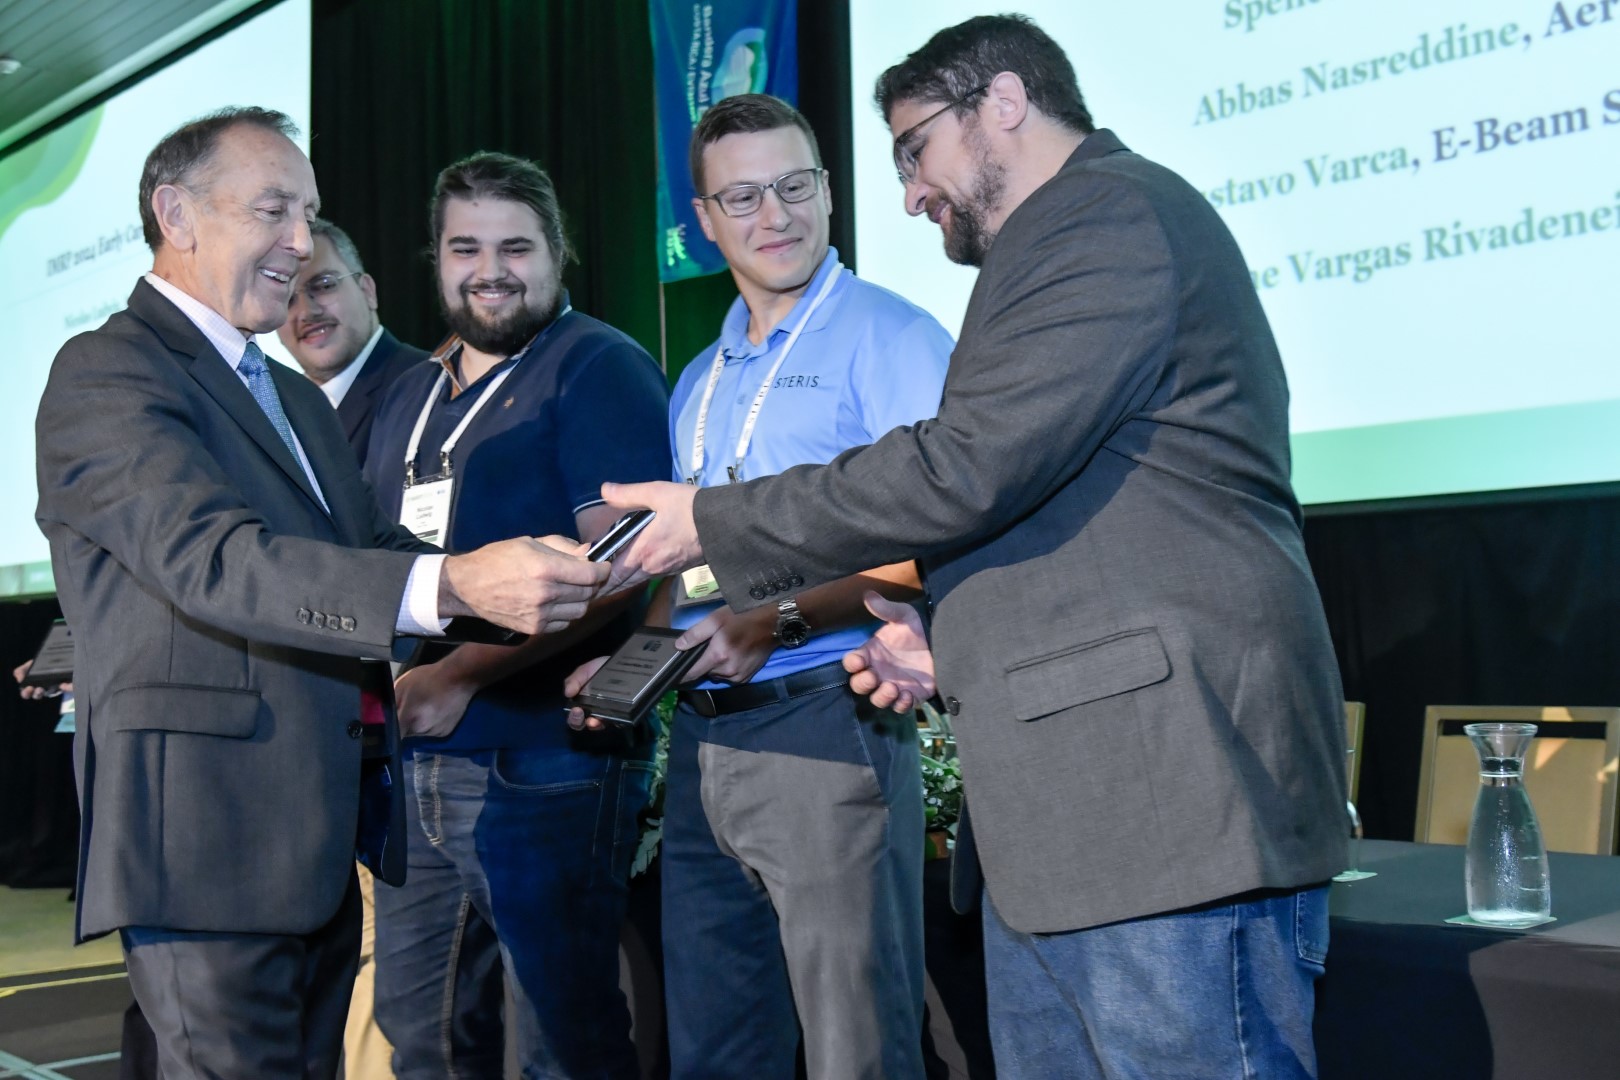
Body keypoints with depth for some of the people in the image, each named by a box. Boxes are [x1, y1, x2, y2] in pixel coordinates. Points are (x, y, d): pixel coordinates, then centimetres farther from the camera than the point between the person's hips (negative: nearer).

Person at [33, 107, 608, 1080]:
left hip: (319, 848, 9)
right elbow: (214, 561, -26)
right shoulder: (107, 375, -10)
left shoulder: (297, 398, 20)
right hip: (203, 846, -9)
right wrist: (453, 585, -38)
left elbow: (374, 556, 14)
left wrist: (540, 611, -3)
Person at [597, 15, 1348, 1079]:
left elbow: (967, 467, -18)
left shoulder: (1113, 214, -9)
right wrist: (948, 646, 18)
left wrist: (715, 521, -7)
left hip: (1166, 798, -10)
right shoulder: (1077, 232, 24)